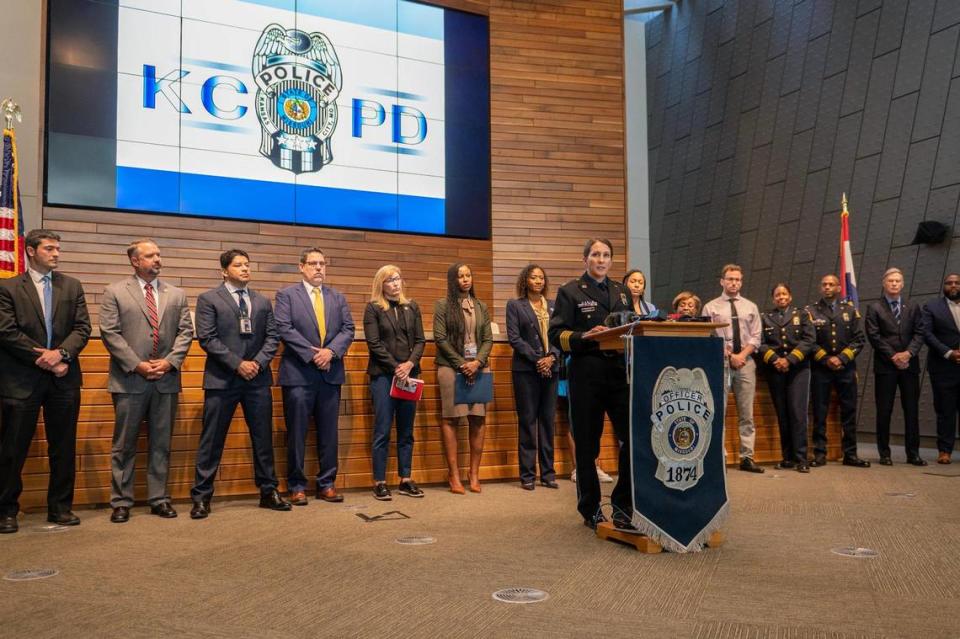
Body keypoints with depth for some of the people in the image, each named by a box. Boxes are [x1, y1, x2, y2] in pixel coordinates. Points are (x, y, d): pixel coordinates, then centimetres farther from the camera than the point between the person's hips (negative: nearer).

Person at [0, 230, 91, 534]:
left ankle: (60, 507, 19)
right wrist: (43, 357, -12)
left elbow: (82, 327, 3)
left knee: (64, 448, 8)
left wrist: (61, 353, -14)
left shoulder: (72, 286, 11)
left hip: (63, 378, 3)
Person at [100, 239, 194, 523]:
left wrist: (169, 362, -8)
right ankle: (121, 502, 14)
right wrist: (137, 365, -12)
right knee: (124, 444, 4)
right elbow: (110, 334, -4)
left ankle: (159, 499, 17)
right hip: (129, 380, -2)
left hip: (166, 380, 3)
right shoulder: (115, 292, 3)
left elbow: (185, 332, 7)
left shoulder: (176, 294, 12)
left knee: (161, 444, 8)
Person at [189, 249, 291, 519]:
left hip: (257, 378, 4)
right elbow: (207, 339, -8)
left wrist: (258, 362, -8)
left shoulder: (262, 302, 14)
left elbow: (272, 337, 8)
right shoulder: (208, 299, 1)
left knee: (263, 438, 9)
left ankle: (268, 491, 20)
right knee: (212, 440, 2)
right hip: (222, 379, -4)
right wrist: (237, 363, -14)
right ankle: (201, 497, 12)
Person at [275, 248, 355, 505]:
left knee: (329, 433, 8)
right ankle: (297, 486, 13)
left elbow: (348, 329, 6)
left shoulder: (338, 297, 14)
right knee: (297, 433, 2)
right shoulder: (286, 295, 2)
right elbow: (284, 329, -9)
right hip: (298, 374, -3)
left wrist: (330, 351, -11)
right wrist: (312, 354, -14)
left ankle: (327, 484, 17)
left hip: (331, 373, 4)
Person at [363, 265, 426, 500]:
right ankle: (379, 482, 4)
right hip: (383, 374, -4)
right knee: (383, 431, -3)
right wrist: (396, 368, -11)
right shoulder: (373, 308, 1)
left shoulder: (412, 307, 13)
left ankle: (405, 480, 14)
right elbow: (374, 344, -6)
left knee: (406, 430, 7)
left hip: (409, 374, 4)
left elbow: (420, 340, 8)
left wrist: (410, 363, -8)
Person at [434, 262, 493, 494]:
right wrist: (462, 364, -9)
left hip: (478, 367, 3)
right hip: (451, 367, -3)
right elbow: (440, 338, -3)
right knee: (450, 419, -4)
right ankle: (454, 475, 1)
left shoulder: (481, 307, 15)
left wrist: (477, 362, -7)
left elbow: (488, 339, 10)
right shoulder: (443, 306, 4)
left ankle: (474, 474, 5)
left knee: (478, 419, -1)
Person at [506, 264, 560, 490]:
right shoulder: (515, 305, 4)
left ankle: (548, 473, 11)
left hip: (550, 368, 3)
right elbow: (514, 338, -5)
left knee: (548, 420, 5)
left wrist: (551, 357, -8)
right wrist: (537, 359, -11)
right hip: (526, 369, -3)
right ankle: (527, 475, 5)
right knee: (527, 421, 0)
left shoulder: (553, 306, 14)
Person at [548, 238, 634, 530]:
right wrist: (585, 337, -20)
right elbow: (557, 334, -5)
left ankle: (623, 507, 10)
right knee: (587, 443, 4)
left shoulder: (621, 292, 18)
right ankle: (590, 510, 19)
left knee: (633, 437, -5)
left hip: (621, 372, 4)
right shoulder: (571, 291, 3)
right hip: (586, 374, -4)